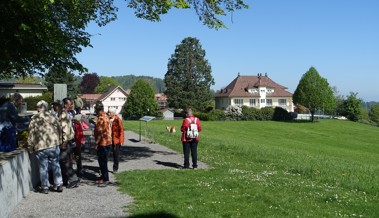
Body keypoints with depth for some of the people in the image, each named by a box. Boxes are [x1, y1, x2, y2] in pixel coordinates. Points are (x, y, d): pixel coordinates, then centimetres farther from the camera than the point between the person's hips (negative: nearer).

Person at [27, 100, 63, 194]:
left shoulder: (34, 118, -3)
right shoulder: (53, 117, 5)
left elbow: (31, 133, -3)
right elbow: (59, 130, 12)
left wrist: (31, 146, 6)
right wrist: (58, 141, 24)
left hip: (41, 147, -2)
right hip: (54, 145, 3)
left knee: (43, 167, 7)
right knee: (56, 166, 13)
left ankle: (45, 187, 13)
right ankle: (59, 185, 15)